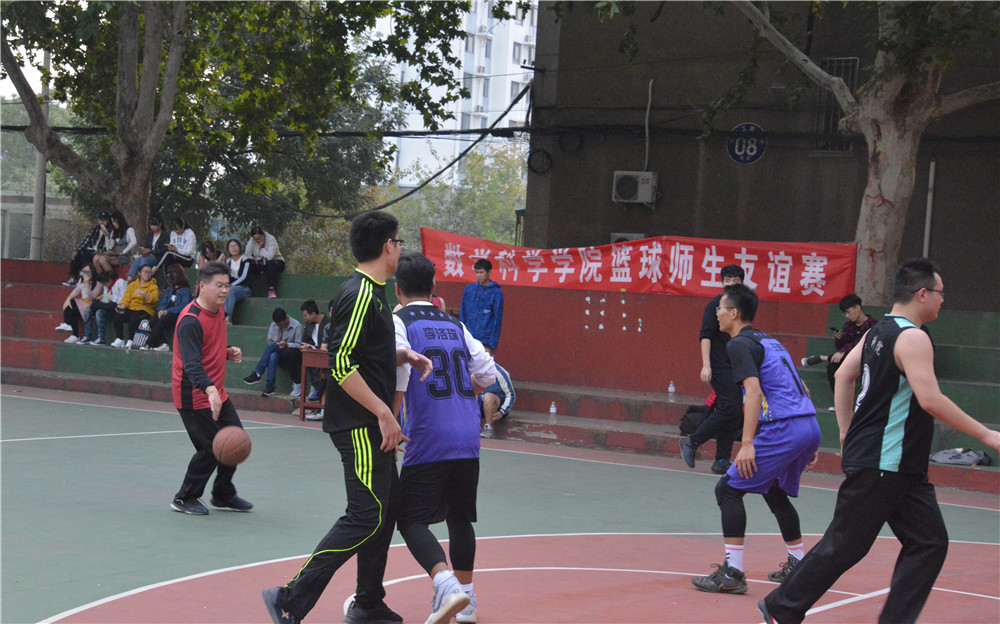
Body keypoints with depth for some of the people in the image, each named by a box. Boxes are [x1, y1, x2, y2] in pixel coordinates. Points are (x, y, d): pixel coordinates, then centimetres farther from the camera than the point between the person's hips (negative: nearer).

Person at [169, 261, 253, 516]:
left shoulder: (218, 310, 7)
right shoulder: (191, 321, -23)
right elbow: (191, 364, -34)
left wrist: (229, 353, 5)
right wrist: (210, 390, -48)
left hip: (217, 393, 9)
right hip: (195, 397, -9)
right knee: (210, 450, -5)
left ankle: (223, 495, 30)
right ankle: (184, 499, 14)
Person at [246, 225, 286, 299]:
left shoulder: (271, 239, -18)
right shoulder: (251, 241, -3)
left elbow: (270, 256, -31)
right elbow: (247, 255, -8)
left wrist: (261, 247, -18)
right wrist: (254, 259, -27)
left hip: (276, 262, -3)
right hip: (260, 264, 3)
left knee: (270, 263, -39)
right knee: (249, 265, -26)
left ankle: (271, 290, -38)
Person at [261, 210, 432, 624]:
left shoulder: (373, 292, 15)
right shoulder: (360, 294, -16)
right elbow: (342, 365, -23)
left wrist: (406, 355, 12)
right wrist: (384, 414, -22)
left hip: (372, 424, 10)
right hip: (359, 425, -10)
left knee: (384, 511, 14)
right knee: (366, 516, -12)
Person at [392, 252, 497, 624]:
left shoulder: (399, 322, -1)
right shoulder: (455, 325, 16)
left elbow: (397, 380, -13)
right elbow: (487, 374, 14)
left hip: (428, 439, -6)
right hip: (469, 438, 6)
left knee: (411, 519, -2)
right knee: (460, 517, 17)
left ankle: (447, 586, -21)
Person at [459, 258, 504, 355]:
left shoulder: (496, 293, -3)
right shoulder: (469, 289, 9)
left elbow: (497, 321, -3)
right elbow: (462, 314, 13)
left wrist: (492, 346, -7)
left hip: (486, 341, -4)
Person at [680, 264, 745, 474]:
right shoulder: (716, 304, -6)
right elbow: (706, 336, -13)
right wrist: (706, 365, -23)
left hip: (736, 369, 7)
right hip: (720, 367, -7)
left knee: (734, 414, 4)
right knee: (728, 409, -15)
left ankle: (722, 461, 9)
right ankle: (691, 443, -3)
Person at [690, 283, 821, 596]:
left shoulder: (740, 344, -4)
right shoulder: (770, 341, 23)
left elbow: (754, 390, -17)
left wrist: (747, 444, -23)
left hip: (784, 429, -9)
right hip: (810, 428, 9)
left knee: (728, 489, -4)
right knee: (775, 492, 27)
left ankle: (732, 573, -8)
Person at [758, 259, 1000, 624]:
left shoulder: (880, 331, 12)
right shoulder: (912, 337, -16)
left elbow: (844, 375, 19)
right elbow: (931, 400, -25)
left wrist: (847, 433, 23)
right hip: (880, 466, -10)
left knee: (929, 542, 6)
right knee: (844, 546, -1)